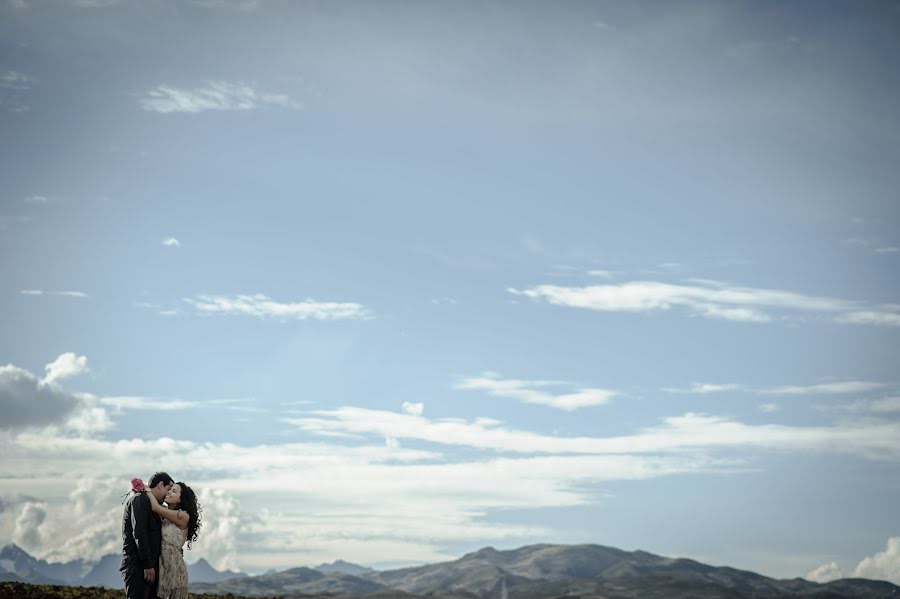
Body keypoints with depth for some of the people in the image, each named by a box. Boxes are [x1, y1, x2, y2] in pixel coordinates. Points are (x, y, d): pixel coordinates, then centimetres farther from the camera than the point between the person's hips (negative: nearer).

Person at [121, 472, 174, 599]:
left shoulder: (148, 502, 23)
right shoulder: (139, 499, -6)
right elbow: (138, 533, -16)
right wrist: (148, 565, -18)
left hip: (149, 566, 9)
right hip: (137, 566, -9)